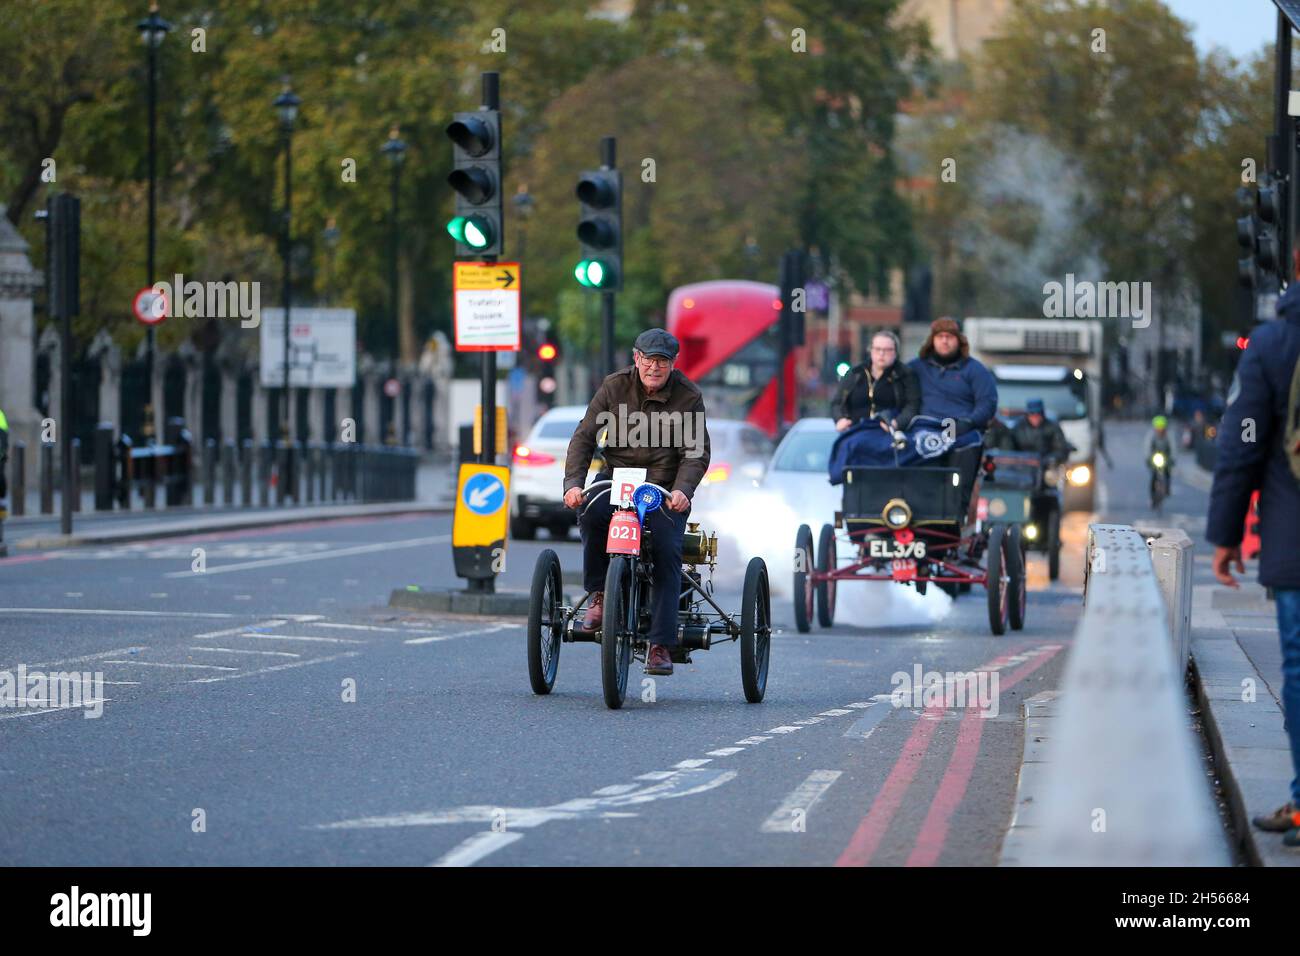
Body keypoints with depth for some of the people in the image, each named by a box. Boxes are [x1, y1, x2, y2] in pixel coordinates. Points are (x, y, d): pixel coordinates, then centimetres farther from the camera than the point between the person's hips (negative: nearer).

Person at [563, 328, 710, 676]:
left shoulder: (688, 397, -4)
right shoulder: (615, 387, -1)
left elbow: (696, 452, -8)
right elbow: (584, 436, -3)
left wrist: (682, 490, -28)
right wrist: (573, 483, -19)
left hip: (666, 489, -1)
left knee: (667, 550, -21)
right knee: (592, 515, -31)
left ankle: (661, 645, -19)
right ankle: (599, 595, -14)